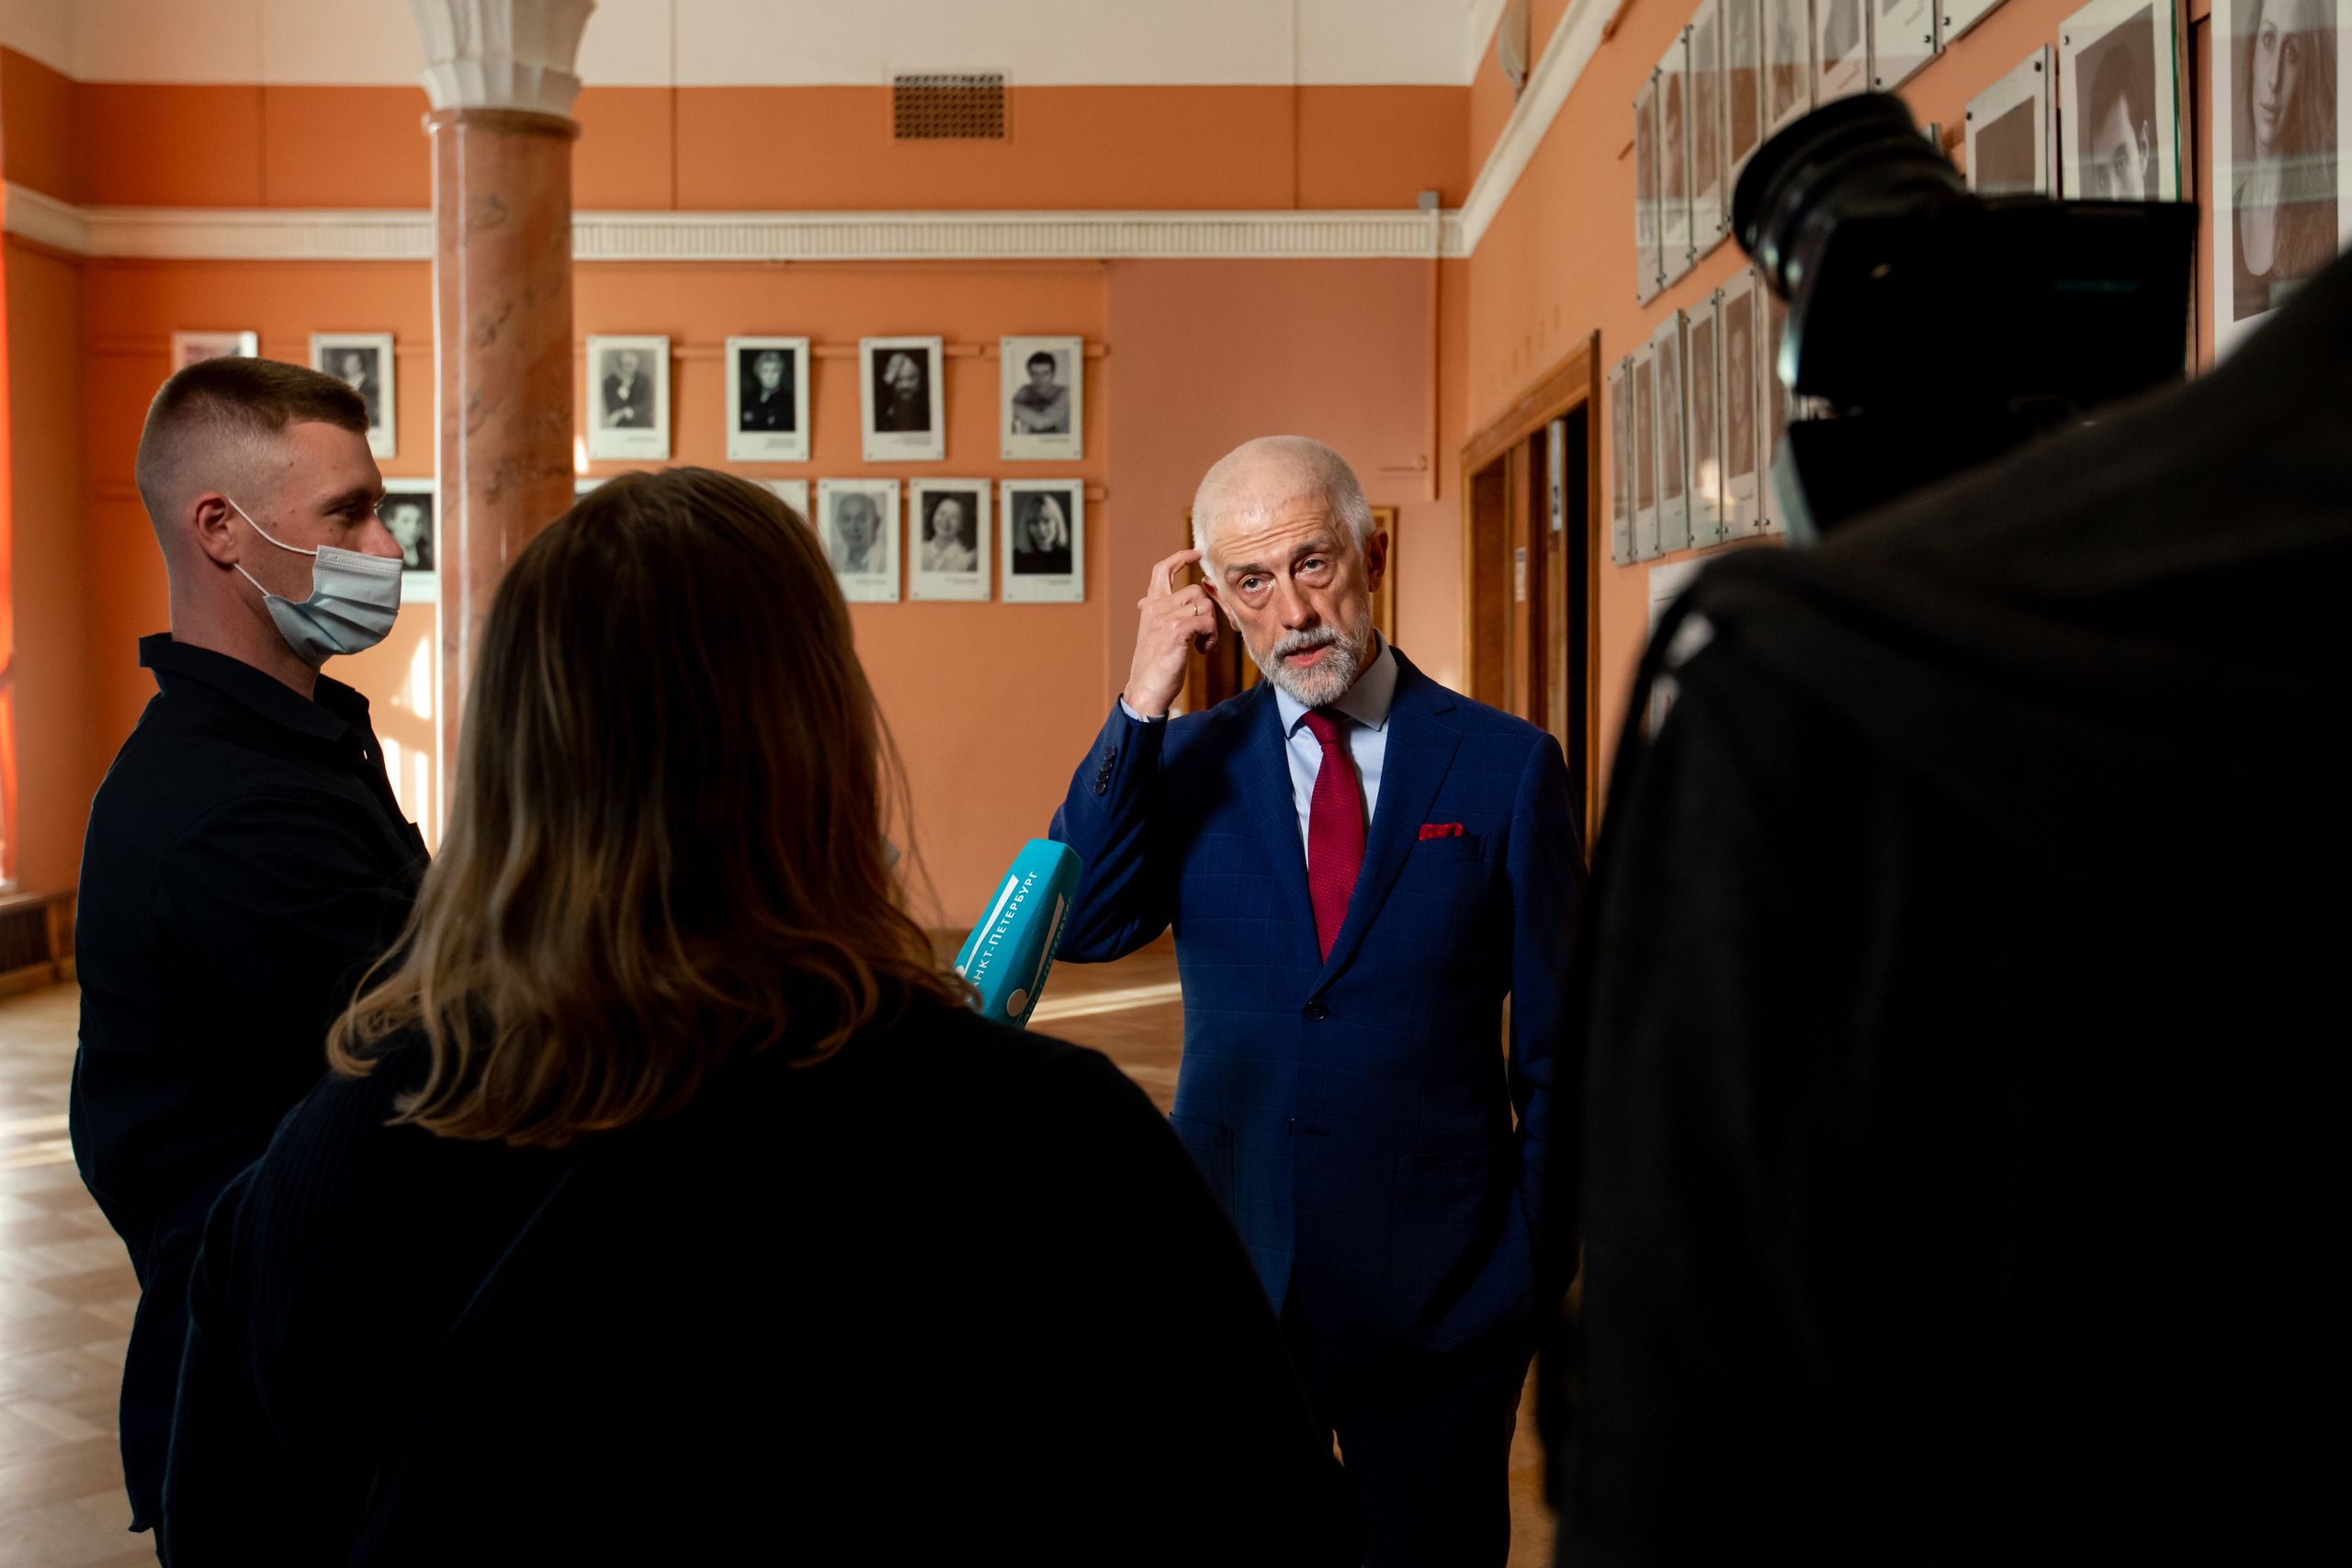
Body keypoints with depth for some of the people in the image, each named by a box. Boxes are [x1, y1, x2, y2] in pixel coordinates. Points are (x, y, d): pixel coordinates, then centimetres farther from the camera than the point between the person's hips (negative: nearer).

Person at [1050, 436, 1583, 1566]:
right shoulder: (1186, 760, 3)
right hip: (1231, 1271, 2)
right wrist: (1143, 700, -17)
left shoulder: (1506, 766, -3)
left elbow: (1559, 1044, 1)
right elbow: (1079, 927, -13)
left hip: (1443, 1297, -1)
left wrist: (1537, 1264, -1)